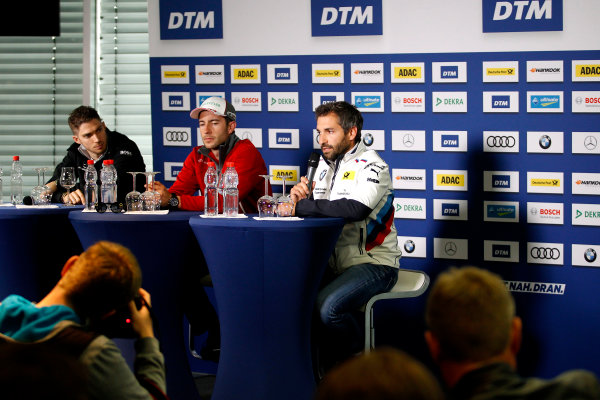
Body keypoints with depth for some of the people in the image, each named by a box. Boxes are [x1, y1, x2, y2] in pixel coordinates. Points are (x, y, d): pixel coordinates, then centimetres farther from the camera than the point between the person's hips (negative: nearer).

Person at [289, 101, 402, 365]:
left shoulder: (371, 166, -10)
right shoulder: (324, 166, 15)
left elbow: (355, 208, -30)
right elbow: (316, 211, 16)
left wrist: (301, 207, -24)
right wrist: (300, 198, -8)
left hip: (374, 264, -7)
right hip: (335, 263, 7)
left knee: (328, 306, -30)